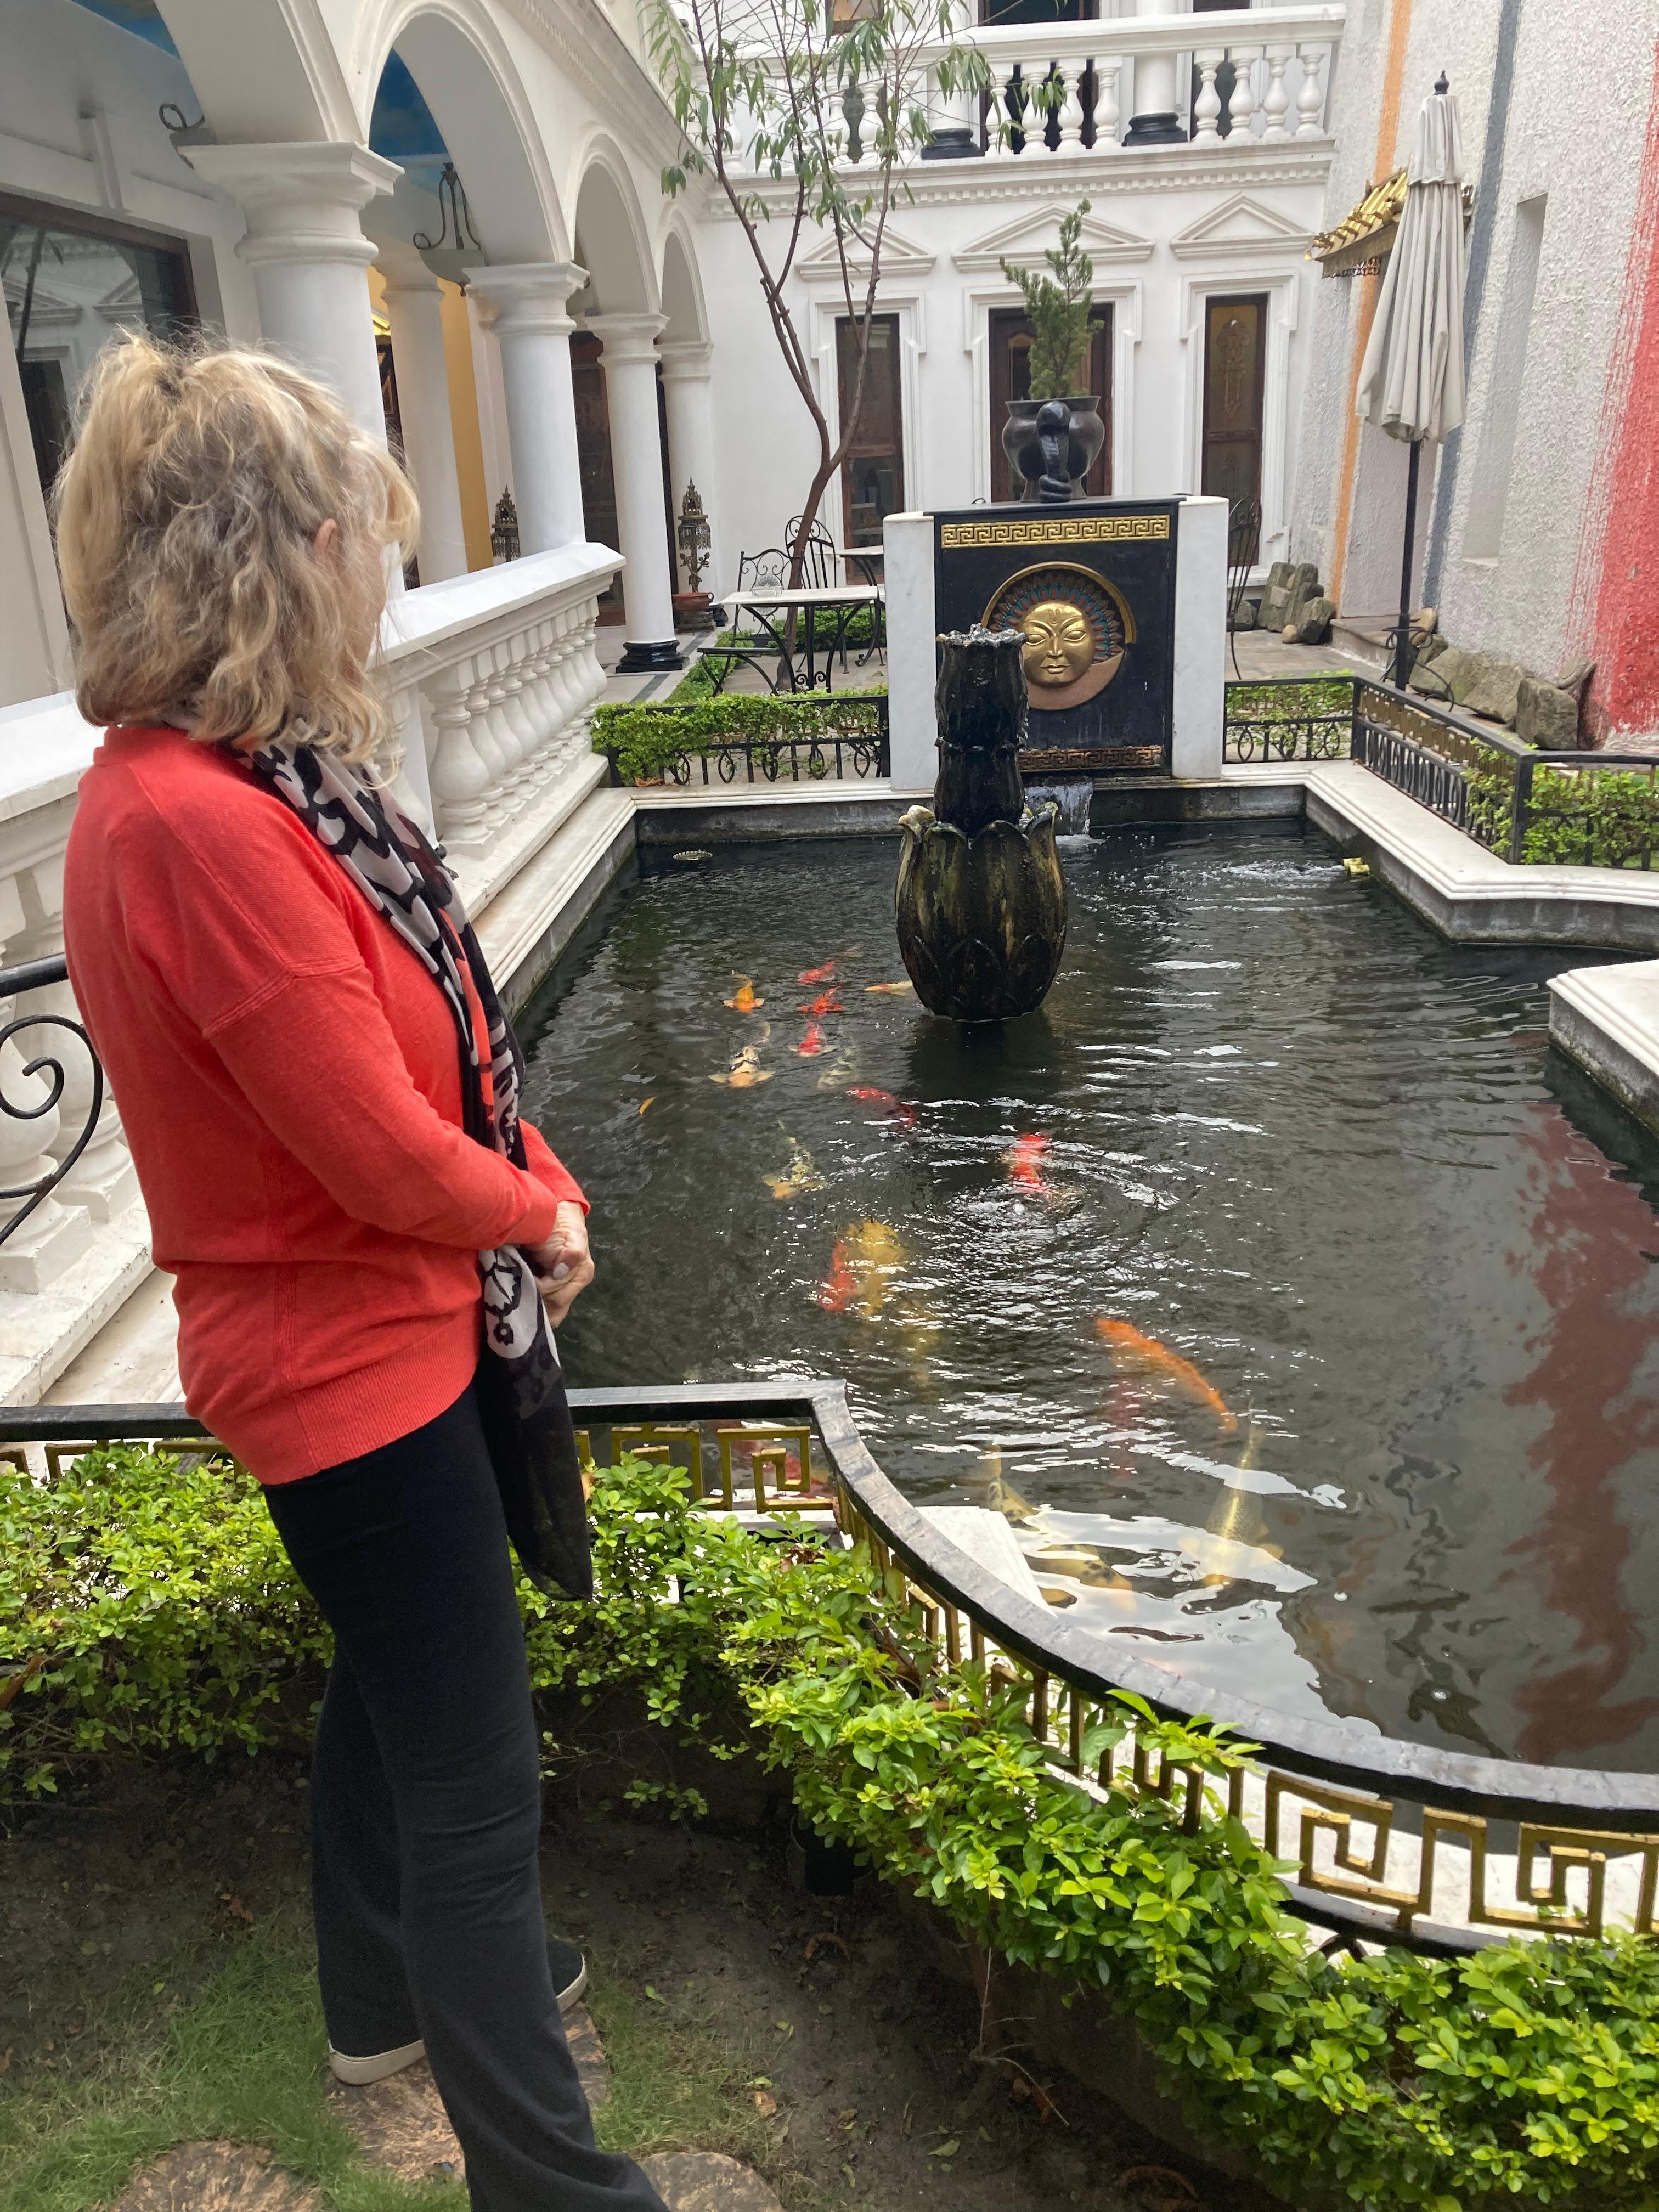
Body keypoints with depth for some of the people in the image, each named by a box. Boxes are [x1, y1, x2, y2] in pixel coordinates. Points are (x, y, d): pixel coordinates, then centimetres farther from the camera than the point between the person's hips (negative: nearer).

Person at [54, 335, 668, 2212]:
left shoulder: (202, 782, 2)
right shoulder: (199, 825, -29)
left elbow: (420, 1036, 6)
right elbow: (388, 1157, -26)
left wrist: (535, 1192, -2)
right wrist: (534, 1208, -7)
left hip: (369, 1331, 10)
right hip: (352, 1361, -10)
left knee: (390, 1679, 28)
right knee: (475, 1786, 5)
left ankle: (391, 1994, 52)